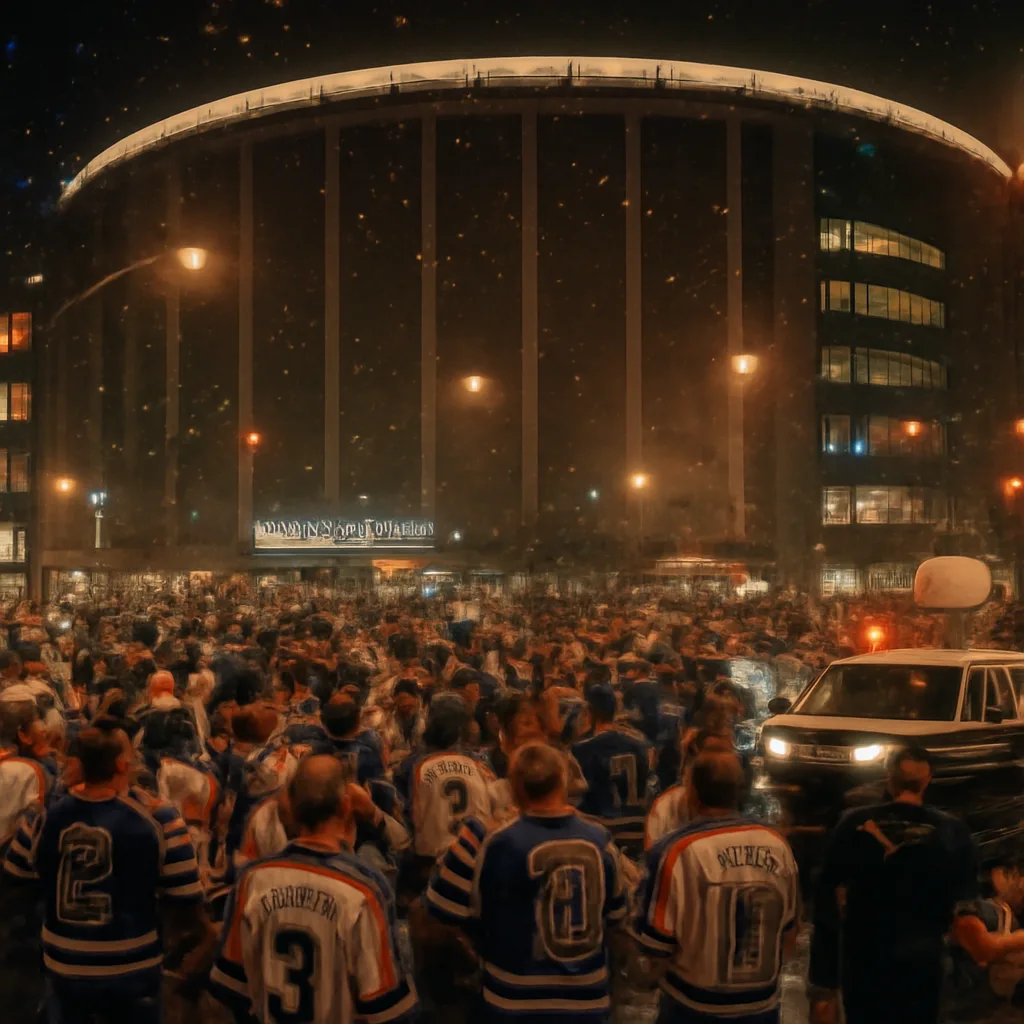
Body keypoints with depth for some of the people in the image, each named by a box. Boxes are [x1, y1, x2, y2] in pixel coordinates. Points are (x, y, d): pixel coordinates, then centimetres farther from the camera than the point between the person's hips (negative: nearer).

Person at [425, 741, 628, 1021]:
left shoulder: (499, 845, -18)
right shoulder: (600, 840, -7)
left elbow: (446, 908, -9)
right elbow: (615, 914, 7)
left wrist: (467, 839, -9)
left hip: (515, 1004, -2)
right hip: (589, 1001, 3)